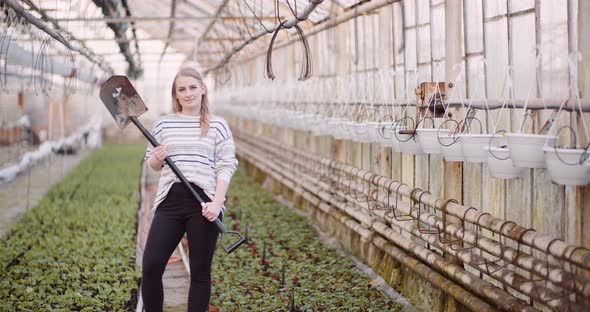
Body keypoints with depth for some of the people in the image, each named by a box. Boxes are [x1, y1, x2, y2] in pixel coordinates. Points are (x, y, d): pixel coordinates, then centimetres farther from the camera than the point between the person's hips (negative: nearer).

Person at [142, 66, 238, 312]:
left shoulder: (217, 126, 4)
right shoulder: (163, 124, 11)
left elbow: (226, 166, -1)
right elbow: (150, 163, 19)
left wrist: (217, 203, -13)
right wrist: (157, 159, -6)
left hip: (204, 202, -2)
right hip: (170, 200, 2)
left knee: (200, 271, 5)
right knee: (151, 266, -6)